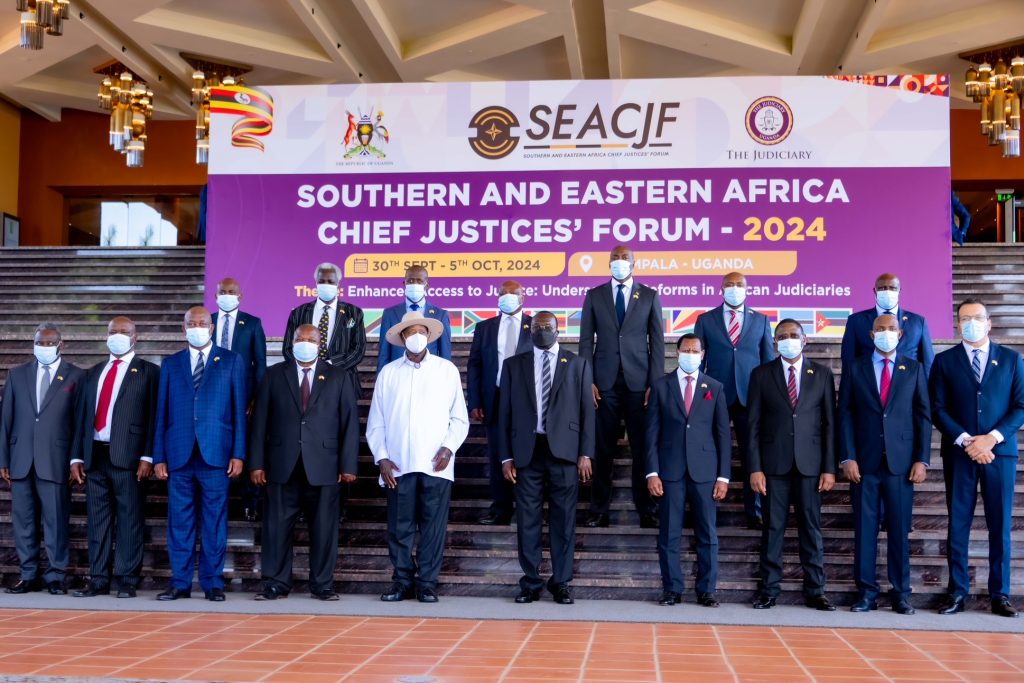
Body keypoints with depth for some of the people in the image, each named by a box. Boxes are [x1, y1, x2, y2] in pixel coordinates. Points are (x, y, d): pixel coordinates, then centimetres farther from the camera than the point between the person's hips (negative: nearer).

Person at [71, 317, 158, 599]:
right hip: (95, 456, 5)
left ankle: (127, 581, 4)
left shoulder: (148, 372, 4)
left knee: (129, 521, -2)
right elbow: (83, 416, 16)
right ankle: (98, 581, 14)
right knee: (98, 521, 8)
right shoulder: (93, 373, 19)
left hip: (128, 457, -5)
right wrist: (77, 457, 8)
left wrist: (147, 457, -12)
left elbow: (153, 417, -3)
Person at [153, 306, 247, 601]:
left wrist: (238, 454, -4)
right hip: (179, 455, 2)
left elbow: (239, 410, 3)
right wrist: (158, 456, 3)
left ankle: (213, 583, 10)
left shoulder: (231, 361, 7)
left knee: (215, 521, 1)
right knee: (179, 521, 4)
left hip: (215, 454, -2)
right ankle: (180, 583, 12)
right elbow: (162, 412, 10)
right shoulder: (170, 364, 13)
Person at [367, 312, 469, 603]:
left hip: (436, 466, -1)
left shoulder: (447, 370, 8)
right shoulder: (388, 372, 9)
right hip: (398, 466, 1)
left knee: (433, 527, 1)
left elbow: (459, 418, 7)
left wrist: (448, 448, -7)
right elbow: (375, 422, 10)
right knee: (399, 527, 3)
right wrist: (382, 458, 0)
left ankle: (427, 584, 10)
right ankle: (402, 581, 15)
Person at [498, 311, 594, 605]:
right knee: (527, 520, 2)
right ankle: (530, 583, 10)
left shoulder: (577, 364, 10)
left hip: (564, 450, -1)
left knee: (563, 519, 2)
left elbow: (587, 411, 6)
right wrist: (506, 456, 2)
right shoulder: (513, 365, 12)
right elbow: (504, 413, 9)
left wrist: (586, 453, -2)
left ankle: (561, 582, 10)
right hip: (527, 451, 1)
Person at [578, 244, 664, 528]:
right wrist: (587, 381, -2)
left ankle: (646, 510, 10)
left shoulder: (650, 296, 7)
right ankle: (599, 510, 10)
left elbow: (657, 342, 4)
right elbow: (586, 341, 6)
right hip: (605, 382, 0)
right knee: (603, 448, 2)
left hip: (639, 382, 0)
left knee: (643, 448, 1)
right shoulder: (594, 296, 9)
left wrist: (655, 383, -3)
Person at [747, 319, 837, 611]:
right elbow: (753, 425, 2)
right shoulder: (761, 374, 6)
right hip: (774, 463, 0)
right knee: (772, 528, 2)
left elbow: (829, 423, 5)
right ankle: (769, 590, 9)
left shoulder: (822, 374, 8)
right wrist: (755, 468, -5)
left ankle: (815, 591, 11)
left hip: (809, 463, 1)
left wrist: (829, 467, -1)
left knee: (811, 528, 3)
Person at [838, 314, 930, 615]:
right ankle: (866, 593, 7)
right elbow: (845, 415, 3)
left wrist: (922, 460, -2)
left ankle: (900, 593, 11)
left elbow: (923, 417, 6)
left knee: (899, 530, 3)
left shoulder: (914, 369, 9)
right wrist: (847, 458, -5)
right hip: (865, 462, 0)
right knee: (864, 529, 1)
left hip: (901, 462, 0)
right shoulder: (854, 369, 8)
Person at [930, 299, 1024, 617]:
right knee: (958, 523, 3)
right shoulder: (945, 361, 6)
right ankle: (957, 591, 9)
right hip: (959, 454, 0)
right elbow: (937, 409, 1)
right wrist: (965, 441, -11)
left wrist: (992, 438, -10)